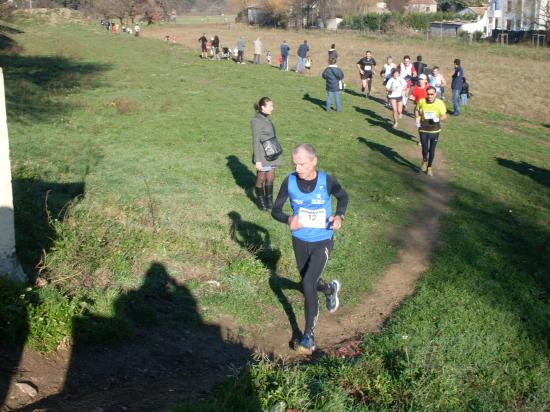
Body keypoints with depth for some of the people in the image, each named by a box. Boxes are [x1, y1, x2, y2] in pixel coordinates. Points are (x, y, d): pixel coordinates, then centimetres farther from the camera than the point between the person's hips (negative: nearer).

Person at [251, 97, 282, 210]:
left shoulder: (267, 118, 7)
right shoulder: (257, 121, -16)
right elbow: (255, 141, -16)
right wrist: (257, 160, -17)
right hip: (262, 155, -7)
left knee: (270, 178, 12)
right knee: (261, 179, 8)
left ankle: (269, 201, 23)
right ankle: (261, 202, 22)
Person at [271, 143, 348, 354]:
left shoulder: (327, 181, -17)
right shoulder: (289, 182, -15)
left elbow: (343, 196, 4)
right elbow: (275, 210, -5)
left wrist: (339, 216, -15)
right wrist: (288, 220, -27)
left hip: (322, 241, -3)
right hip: (299, 241, 3)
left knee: (308, 285, -16)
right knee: (309, 283, 19)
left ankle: (309, 335, 0)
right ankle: (331, 289, 55)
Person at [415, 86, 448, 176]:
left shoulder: (440, 103, -12)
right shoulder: (421, 101, -8)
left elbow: (444, 115, -3)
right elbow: (416, 110, 12)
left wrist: (439, 119, -24)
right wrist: (417, 118, -5)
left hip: (435, 131, 0)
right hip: (423, 130, 0)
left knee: (432, 150, 11)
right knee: (425, 149, -7)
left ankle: (429, 167, 33)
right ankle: (424, 160, 30)